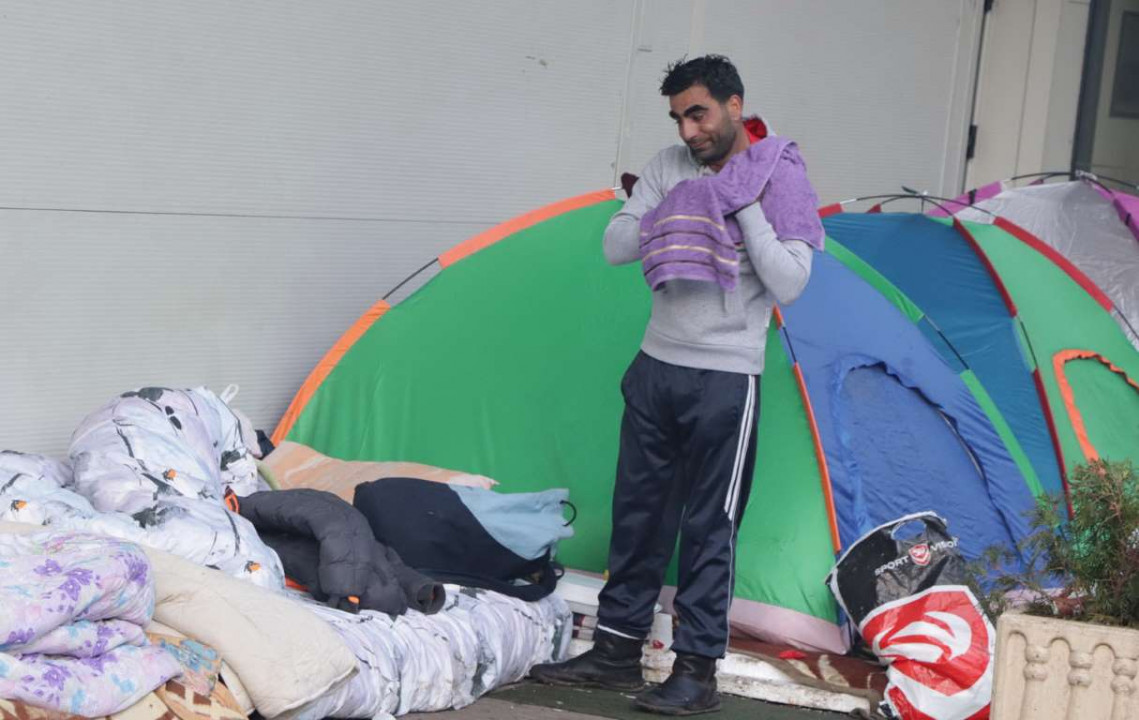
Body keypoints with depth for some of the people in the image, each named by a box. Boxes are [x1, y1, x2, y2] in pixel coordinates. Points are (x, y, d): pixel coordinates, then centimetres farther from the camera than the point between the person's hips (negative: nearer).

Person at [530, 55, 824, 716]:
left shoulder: (780, 178, -9)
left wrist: (745, 207, -21)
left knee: (709, 529, -1)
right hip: (657, 366, 6)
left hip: (725, 380, -5)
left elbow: (789, 284, -17)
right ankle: (617, 650, 23)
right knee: (638, 513, 12)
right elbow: (616, 248, 2)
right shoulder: (670, 167, 5)